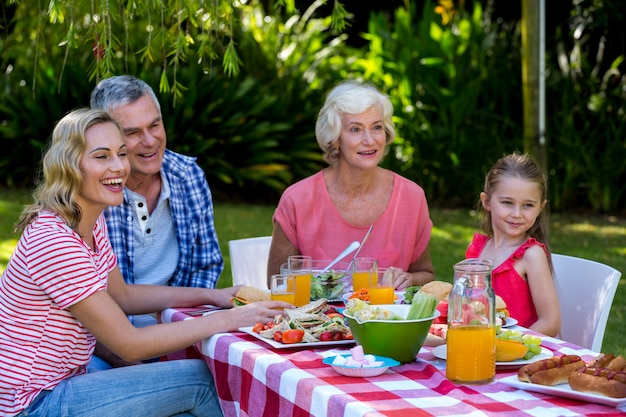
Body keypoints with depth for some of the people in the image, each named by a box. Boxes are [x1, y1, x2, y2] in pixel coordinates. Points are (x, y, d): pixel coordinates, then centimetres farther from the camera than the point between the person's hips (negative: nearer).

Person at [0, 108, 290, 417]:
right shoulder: (54, 241, -25)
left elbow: (121, 295, 18)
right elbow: (129, 345, -23)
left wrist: (211, 296, 7)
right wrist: (230, 319, -20)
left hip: (61, 384, 9)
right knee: (199, 379, -10)